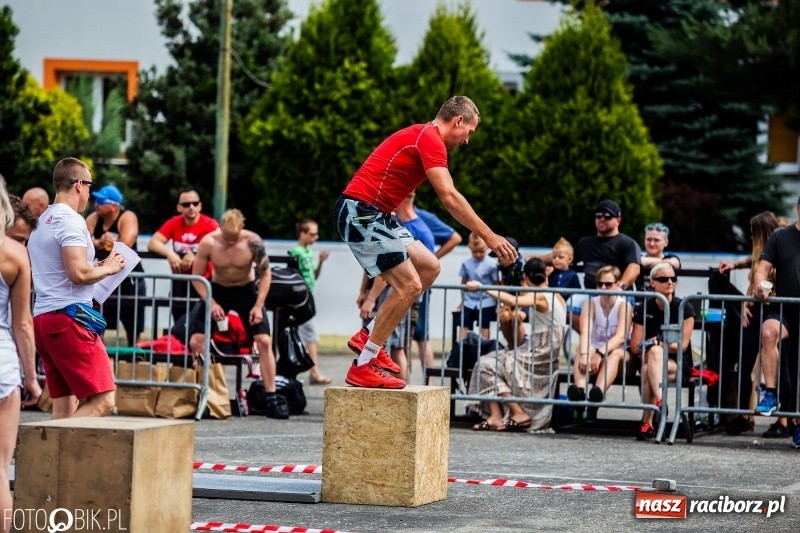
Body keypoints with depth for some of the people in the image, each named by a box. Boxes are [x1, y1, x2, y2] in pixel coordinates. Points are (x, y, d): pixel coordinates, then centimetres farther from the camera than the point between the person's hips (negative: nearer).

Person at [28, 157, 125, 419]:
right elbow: (78, 274, -19)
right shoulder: (71, 220, -9)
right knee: (102, 400, -11)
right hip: (69, 317, -10)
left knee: (64, 406, 8)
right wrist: (108, 268, -1)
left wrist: (96, 267, 24)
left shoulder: (42, 221, 19)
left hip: (42, 317, 10)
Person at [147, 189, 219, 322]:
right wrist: (170, 253, -27)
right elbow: (152, 243, -8)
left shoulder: (210, 225, -11)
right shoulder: (174, 223, 0)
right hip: (180, 281, 4)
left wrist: (195, 255, -39)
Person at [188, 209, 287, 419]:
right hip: (217, 290, 1)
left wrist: (258, 306, -15)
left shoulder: (253, 242, -23)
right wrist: (211, 303, -21)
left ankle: (271, 399, -6)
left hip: (247, 291, -1)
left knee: (264, 341, -11)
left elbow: (265, 274, -9)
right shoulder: (208, 243, -22)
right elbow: (197, 277, -11)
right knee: (196, 341, -10)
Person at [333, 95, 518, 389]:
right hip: (360, 212, -10)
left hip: (373, 216, 10)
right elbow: (449, 197, -22)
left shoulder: (423, 136, 19)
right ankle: (363, 367, -7)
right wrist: (489, 236, -20)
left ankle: (368, 336, 15)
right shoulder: (431, 139, -13)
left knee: (429, 267, 12)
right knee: (409, 285, -12)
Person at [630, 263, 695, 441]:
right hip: (649, 360, 2)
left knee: (648, 370, -35)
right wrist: (655, 345, -18)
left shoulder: (684, 308, -2)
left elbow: (682, 345, -8)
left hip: (679, 365, -2)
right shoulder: (643, 309, 5)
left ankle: (647, 422, -41)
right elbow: (635, 346, 0)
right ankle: (659, 403, -50)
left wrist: (655, 343, -18)